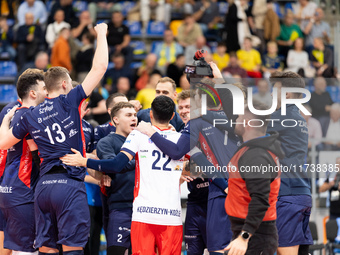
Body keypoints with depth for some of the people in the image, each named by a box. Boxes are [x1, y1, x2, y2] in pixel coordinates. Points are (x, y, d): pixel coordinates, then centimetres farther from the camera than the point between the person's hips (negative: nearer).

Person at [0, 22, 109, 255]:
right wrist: (101, 34, 11)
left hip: (43, 186, 5)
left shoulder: (30, 116, 10)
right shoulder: (69, 102, -2)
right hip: (69, 184, -5)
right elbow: (100, 67, -2)